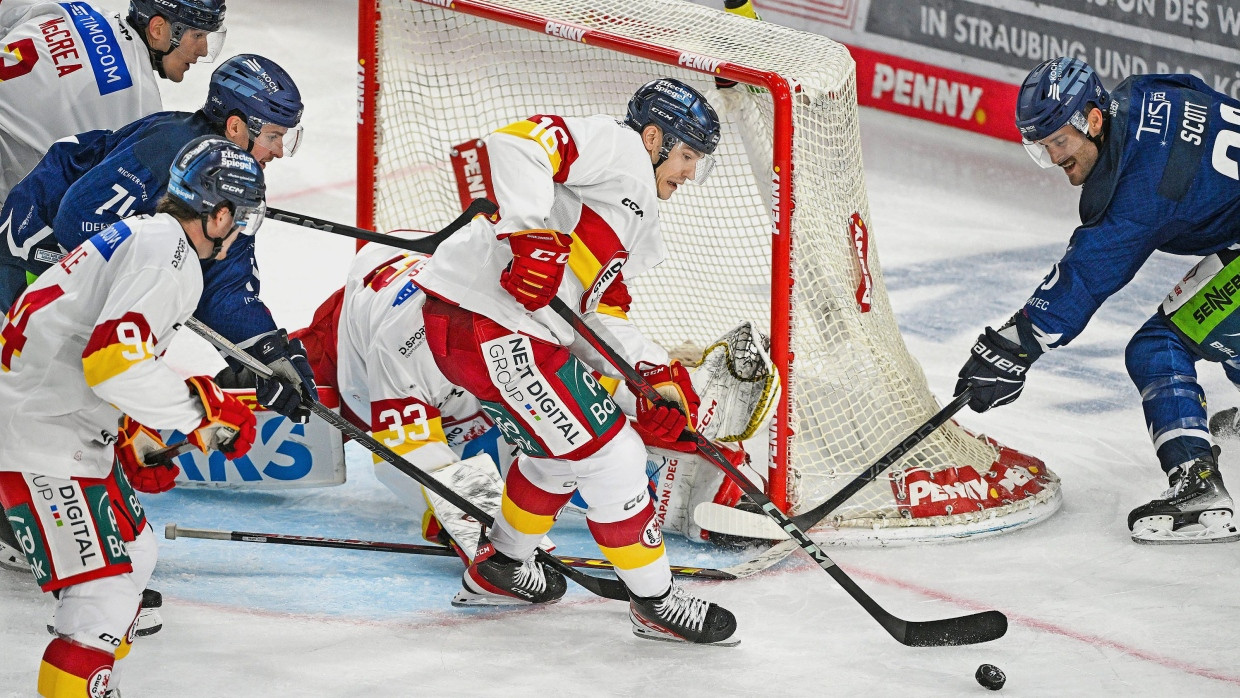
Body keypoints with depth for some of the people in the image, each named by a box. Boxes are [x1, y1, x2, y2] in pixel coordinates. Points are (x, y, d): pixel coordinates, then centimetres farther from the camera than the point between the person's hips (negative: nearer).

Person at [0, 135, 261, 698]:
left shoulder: (149, 238, 18)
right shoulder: (167, 251, -16)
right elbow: (112, 358, -28)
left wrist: (132, 442, 22)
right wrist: (201, 410, -19)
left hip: (74, 431, 11)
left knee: (133, 555, 23)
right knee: (106, 588, -15)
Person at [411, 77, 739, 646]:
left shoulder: (635, 225, 25)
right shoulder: (616, 146, -5)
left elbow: (601, 320, 22)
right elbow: (515, 144, -21)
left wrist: (656, 376, 7)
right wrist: (531, 236, -32)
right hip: (486, 323, -11)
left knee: (569, 447, 28)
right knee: (609, 454, -6)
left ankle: (499, 569, 42)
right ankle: (654, 600, 5)